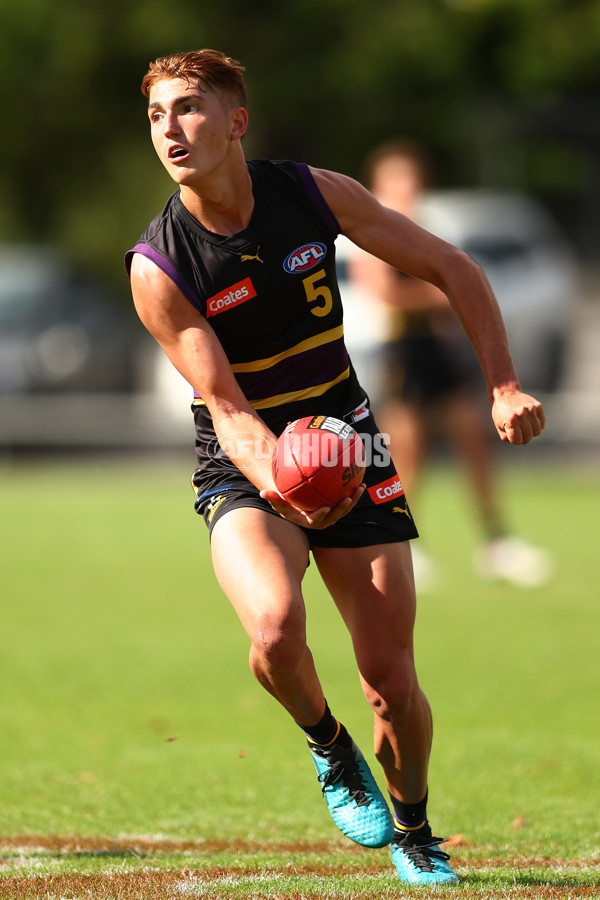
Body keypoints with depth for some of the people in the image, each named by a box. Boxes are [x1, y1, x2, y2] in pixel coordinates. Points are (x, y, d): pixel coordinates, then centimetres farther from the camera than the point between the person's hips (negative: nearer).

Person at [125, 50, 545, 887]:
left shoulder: (315, 193, -9)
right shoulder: (158, 268, -16)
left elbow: (453, 269, 1)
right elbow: (227, 407, -18)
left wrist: (504, 387, -8)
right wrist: (275, 478, -38)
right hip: (245, 470, -2)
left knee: (390, 678, -4)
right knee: (276, 629, -32)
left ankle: (414, 828, 25)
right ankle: (328, 746, 2)